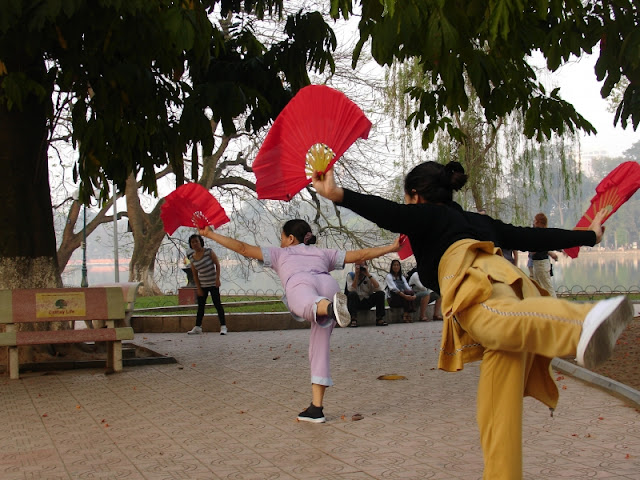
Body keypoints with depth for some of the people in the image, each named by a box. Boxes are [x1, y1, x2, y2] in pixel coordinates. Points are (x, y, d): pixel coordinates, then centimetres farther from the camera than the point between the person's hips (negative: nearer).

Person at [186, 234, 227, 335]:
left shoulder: (208, 252, -9)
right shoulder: (192, 258, 1)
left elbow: (217, 264, -7)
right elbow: (195, 274, 5)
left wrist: (217, 278, -15)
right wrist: (198, 288, 0)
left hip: (213, 284, -4)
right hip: (202, 284, 4)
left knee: (217, 304, -7)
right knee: (200, 306, 9)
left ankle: (223, 327, -7)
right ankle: (198, 327, 14)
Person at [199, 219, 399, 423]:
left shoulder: (280, 253, 38)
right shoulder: (323, 253, 42)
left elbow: (242, 248, 35)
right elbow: (360, 255, 41)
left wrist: (210, 234, 45)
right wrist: (391, 247, 52)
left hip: (300, 285, -3)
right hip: (329, 284, 3)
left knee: (307, 303, -37)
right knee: (319, 349, 11)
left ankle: (331, 306, -73)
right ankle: (316, 408, 8)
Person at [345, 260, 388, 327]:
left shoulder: (370, 276, 2)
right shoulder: (350, 275, -3)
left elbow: (377, 289, -17)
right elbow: (351, 290, -20)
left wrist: (368, 274, -18)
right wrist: (356, 275, -21)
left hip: (367, 303, 2)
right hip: (355, 302, -2)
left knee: (380, 293, -19)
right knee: (352, 294, -33)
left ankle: (379, 319, -17)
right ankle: (353, 319, -32)